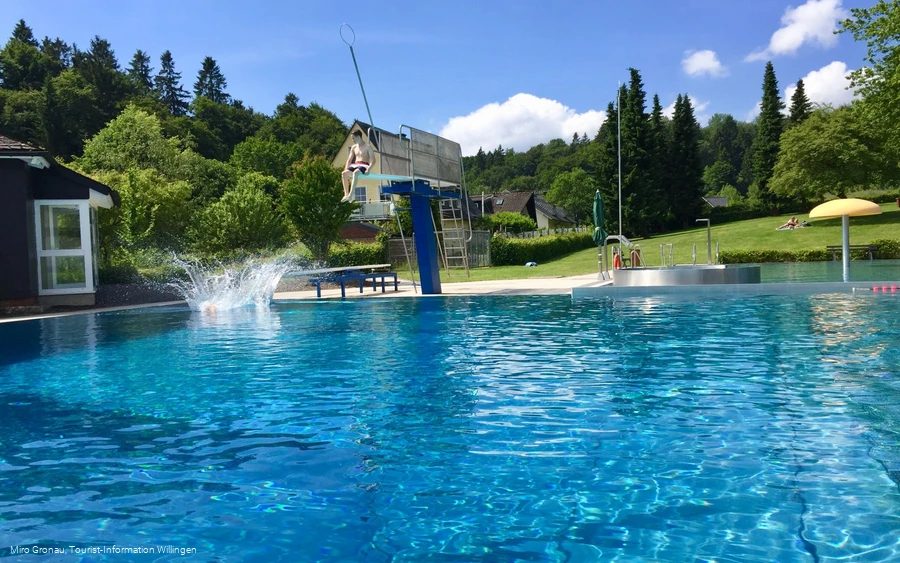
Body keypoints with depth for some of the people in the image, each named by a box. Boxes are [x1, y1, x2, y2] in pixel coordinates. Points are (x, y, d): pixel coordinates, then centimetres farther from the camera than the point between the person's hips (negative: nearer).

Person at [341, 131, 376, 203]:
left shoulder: (367, 147, -2)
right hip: (355, 165, 7)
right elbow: (349, 160, 19)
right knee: (344, 173, -22)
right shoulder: (354, 147, 17)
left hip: (364, 165, -7)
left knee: (355, 173, -39)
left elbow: (373, 160, -10)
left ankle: (351, 194, -44)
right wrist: (346, 169, 3)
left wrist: (368, 169, -26)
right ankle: (346, 194, -26)